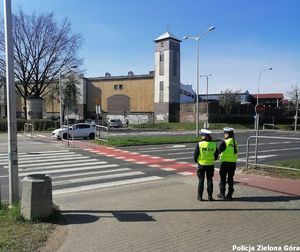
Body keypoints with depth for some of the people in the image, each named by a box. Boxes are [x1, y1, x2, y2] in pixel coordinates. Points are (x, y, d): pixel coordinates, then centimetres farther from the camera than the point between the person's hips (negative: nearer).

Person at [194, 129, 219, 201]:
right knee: (209, 180, 10)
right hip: (211, 165, 2)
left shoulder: (200, 144, -12)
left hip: (201, 164, -2)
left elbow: (195, 154, -8)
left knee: (201, 180, 7)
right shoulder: (214, 144, -3)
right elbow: (216, 155, 6)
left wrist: (196, 160, 11)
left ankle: (200, 196, 11)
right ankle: (210, 196, 12)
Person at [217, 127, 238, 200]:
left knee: (223, 178, 8)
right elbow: (235, 152, 6)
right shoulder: (235, 142, 5)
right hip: (233, 163, 5)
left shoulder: (224, 142, -14)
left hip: (225, 162, -5)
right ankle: (229, 195, 15)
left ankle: (222, 194, 14)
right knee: (230, 178, 12)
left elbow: (219, 151, -12)